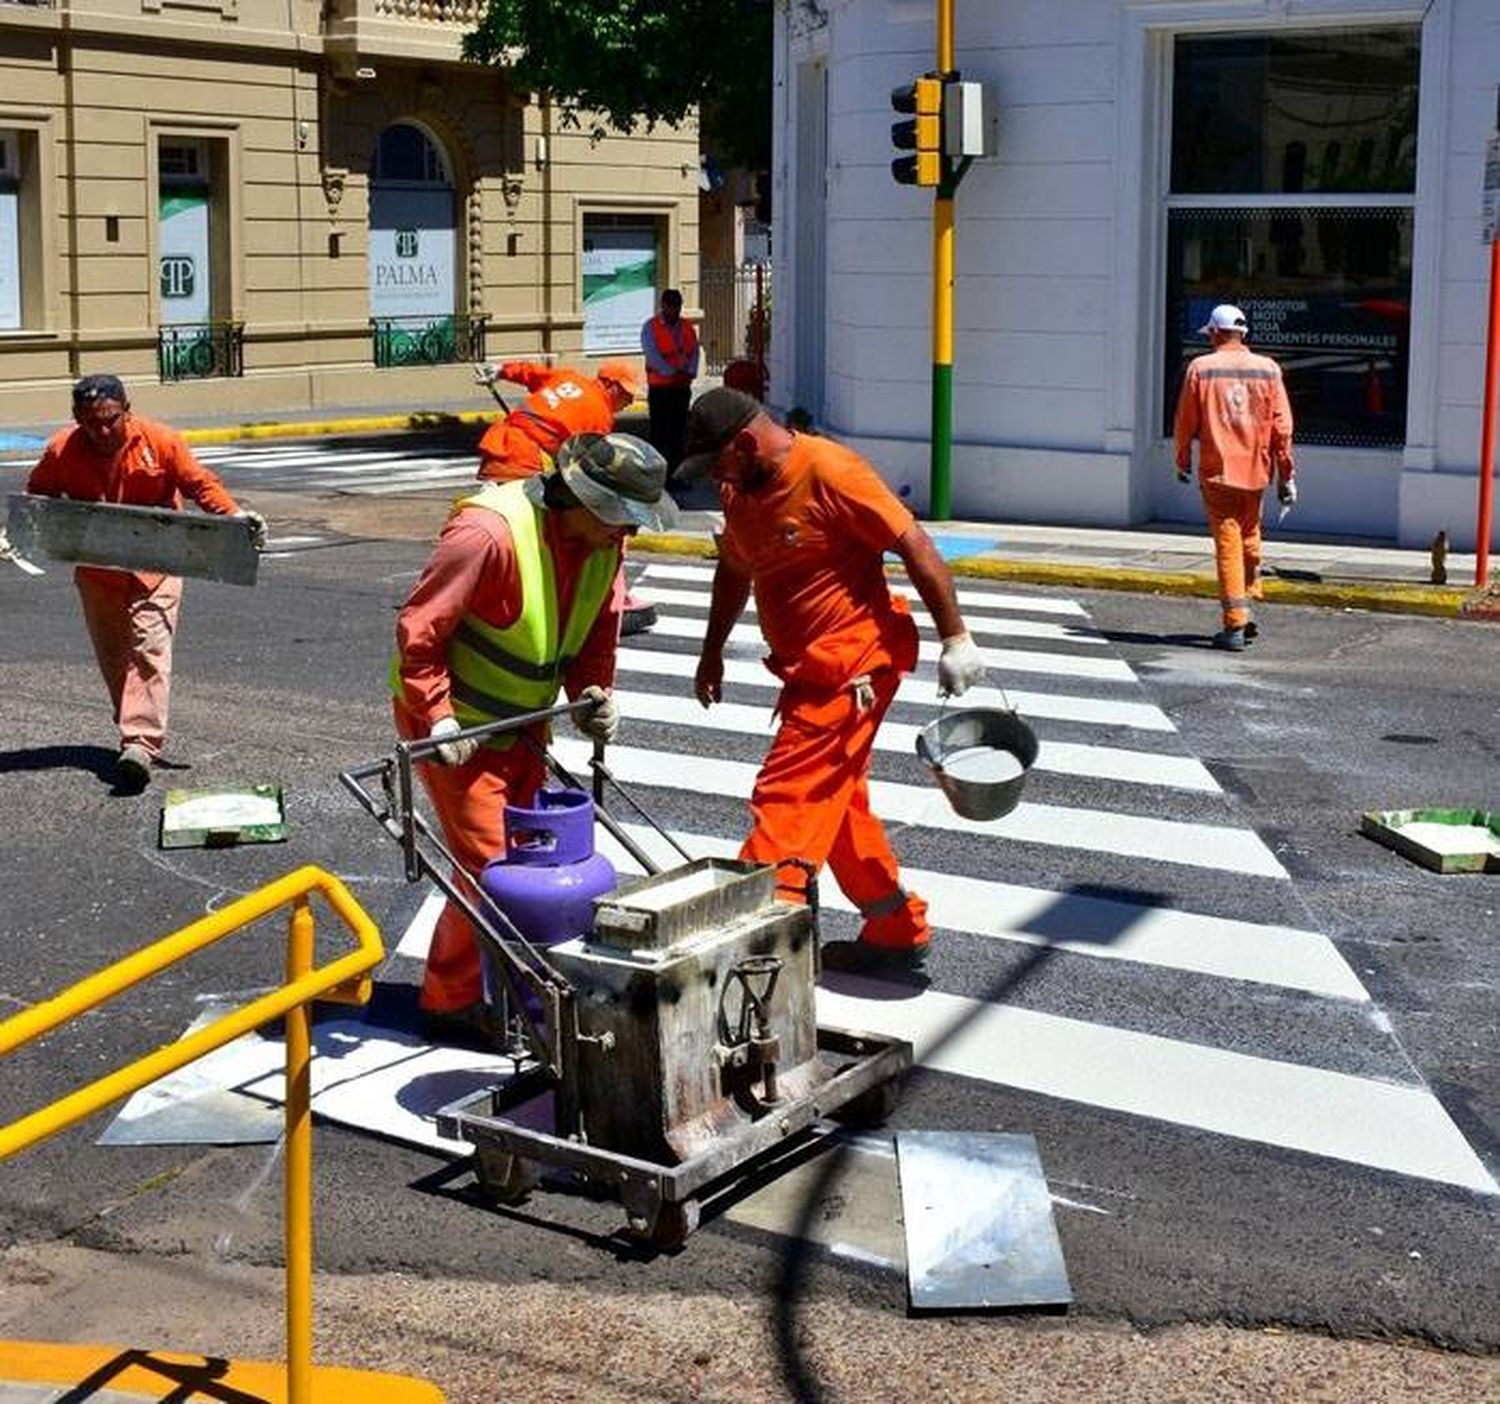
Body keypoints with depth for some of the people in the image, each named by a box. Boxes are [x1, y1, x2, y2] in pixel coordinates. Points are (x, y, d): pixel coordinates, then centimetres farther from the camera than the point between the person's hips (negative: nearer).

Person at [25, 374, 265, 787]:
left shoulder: (160, 441, -12)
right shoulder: (61, 451, -7)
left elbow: (201, 484, -4)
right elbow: (36, 499, 9)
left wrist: (235, 516, -18)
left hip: (155, 564, -3)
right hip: (96, 570, 3)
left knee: (150, 648, -15)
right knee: (112, 655, 10)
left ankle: (140, 742, -22)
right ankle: (140, 732, 27)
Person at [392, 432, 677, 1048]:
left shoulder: (602, 540, -5)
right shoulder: (489, 532, -30)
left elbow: (599, 627, 10)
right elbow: (418, 630, -25)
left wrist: (594, 693, -6)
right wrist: (439, 719, -28)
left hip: (523, 718, 8)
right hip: (453, 722, -8)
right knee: (488, 864, -8)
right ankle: (449, 1003, 7)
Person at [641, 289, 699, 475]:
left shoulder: (687, 327, 15)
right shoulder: (650, 327, -2)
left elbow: (694, 352, 8)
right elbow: (652, 356, -12)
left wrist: (690, 372, -10)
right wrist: (672, 372, -17)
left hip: (682, 387, 5)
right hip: (659, 387, -5)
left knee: (678, 431, 7)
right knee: (660, 431, -5)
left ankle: (676, 473, 12)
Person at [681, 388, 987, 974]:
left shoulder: (830, 473, -19)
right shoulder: (740, 489, 7)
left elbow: (915, 546, -18)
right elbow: (734, 570, 24)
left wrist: (956, 639, -17)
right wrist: (712, 652, 26)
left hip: (854, 658, -9)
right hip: (809, 666, 9)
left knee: (787, 798, -12)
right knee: (836, 800, 15)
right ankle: (898, 927, 27)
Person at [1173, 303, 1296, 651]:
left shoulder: (1201, 368, -4)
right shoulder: (1268, 369, 2)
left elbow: (1185, 422, 1)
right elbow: (1282, 426, 1)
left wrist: (1183, 462, 16)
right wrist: (1286, 473, 7)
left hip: (1217, 470, -3)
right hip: (1255, 470, 3)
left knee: (1228, 545, -1)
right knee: (1250, 539, 20)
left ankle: (1235, 625, -4)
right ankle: (1247, 610, 20)